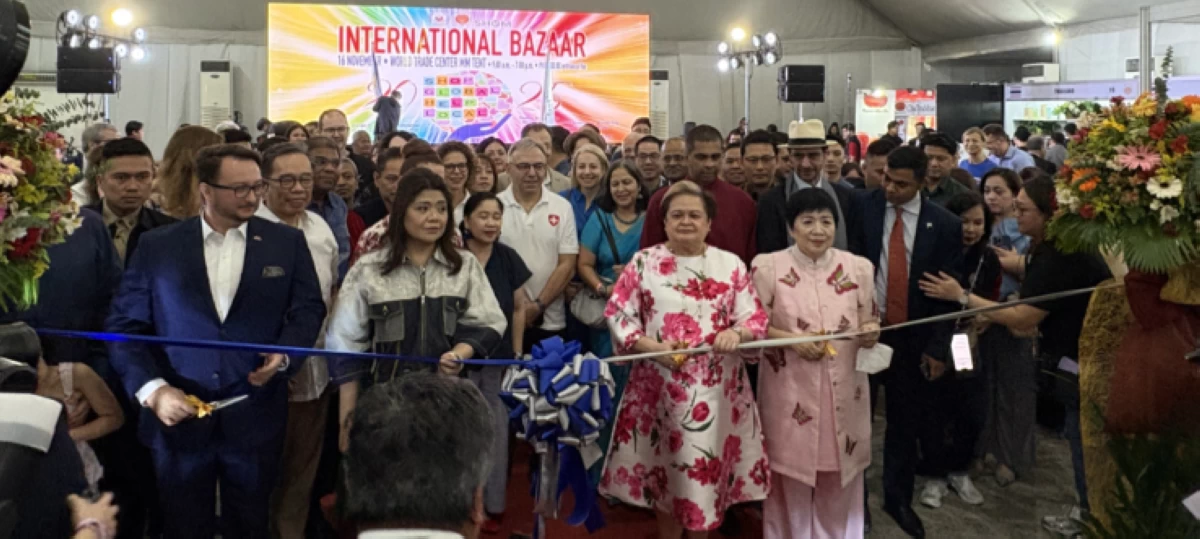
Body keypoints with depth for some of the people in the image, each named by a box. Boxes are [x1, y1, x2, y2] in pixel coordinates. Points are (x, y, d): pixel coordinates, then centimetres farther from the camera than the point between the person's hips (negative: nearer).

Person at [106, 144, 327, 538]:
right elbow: (125, 325, -1)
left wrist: (283, 354, -16)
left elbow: (308, 309, 2)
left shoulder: (287, 242, 2)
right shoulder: (157, 246, 0)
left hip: (256, 418, 1)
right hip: (179, 417, 0)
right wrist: (152, 389, -14)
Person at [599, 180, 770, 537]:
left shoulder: (731, 265, 4)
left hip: (715, 388, 1)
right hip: (659, 385, 0)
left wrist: (737, 333, -21)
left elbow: (756, 318, 1)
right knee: (665, 468, 10)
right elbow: (617, 314, -2)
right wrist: (652, 346, -16)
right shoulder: (643, 262, 1)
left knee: (706, 469, 8)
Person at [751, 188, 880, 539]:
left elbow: (868, 322, 10)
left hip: (843, 391, 3)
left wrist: (870, 333, -12)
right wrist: (793, 339, -17)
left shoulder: (859, 268, 2)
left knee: (838, 481, 13)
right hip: (789, 391, -2)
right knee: (791, 478, 7)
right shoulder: (768, 267, -6)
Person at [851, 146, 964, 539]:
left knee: (905, 422, 14)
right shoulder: (863, 207, -6)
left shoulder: (944, 225, -5)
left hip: (912, 337, 1)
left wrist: (937, 348, -3)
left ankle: (898, 498, 31)